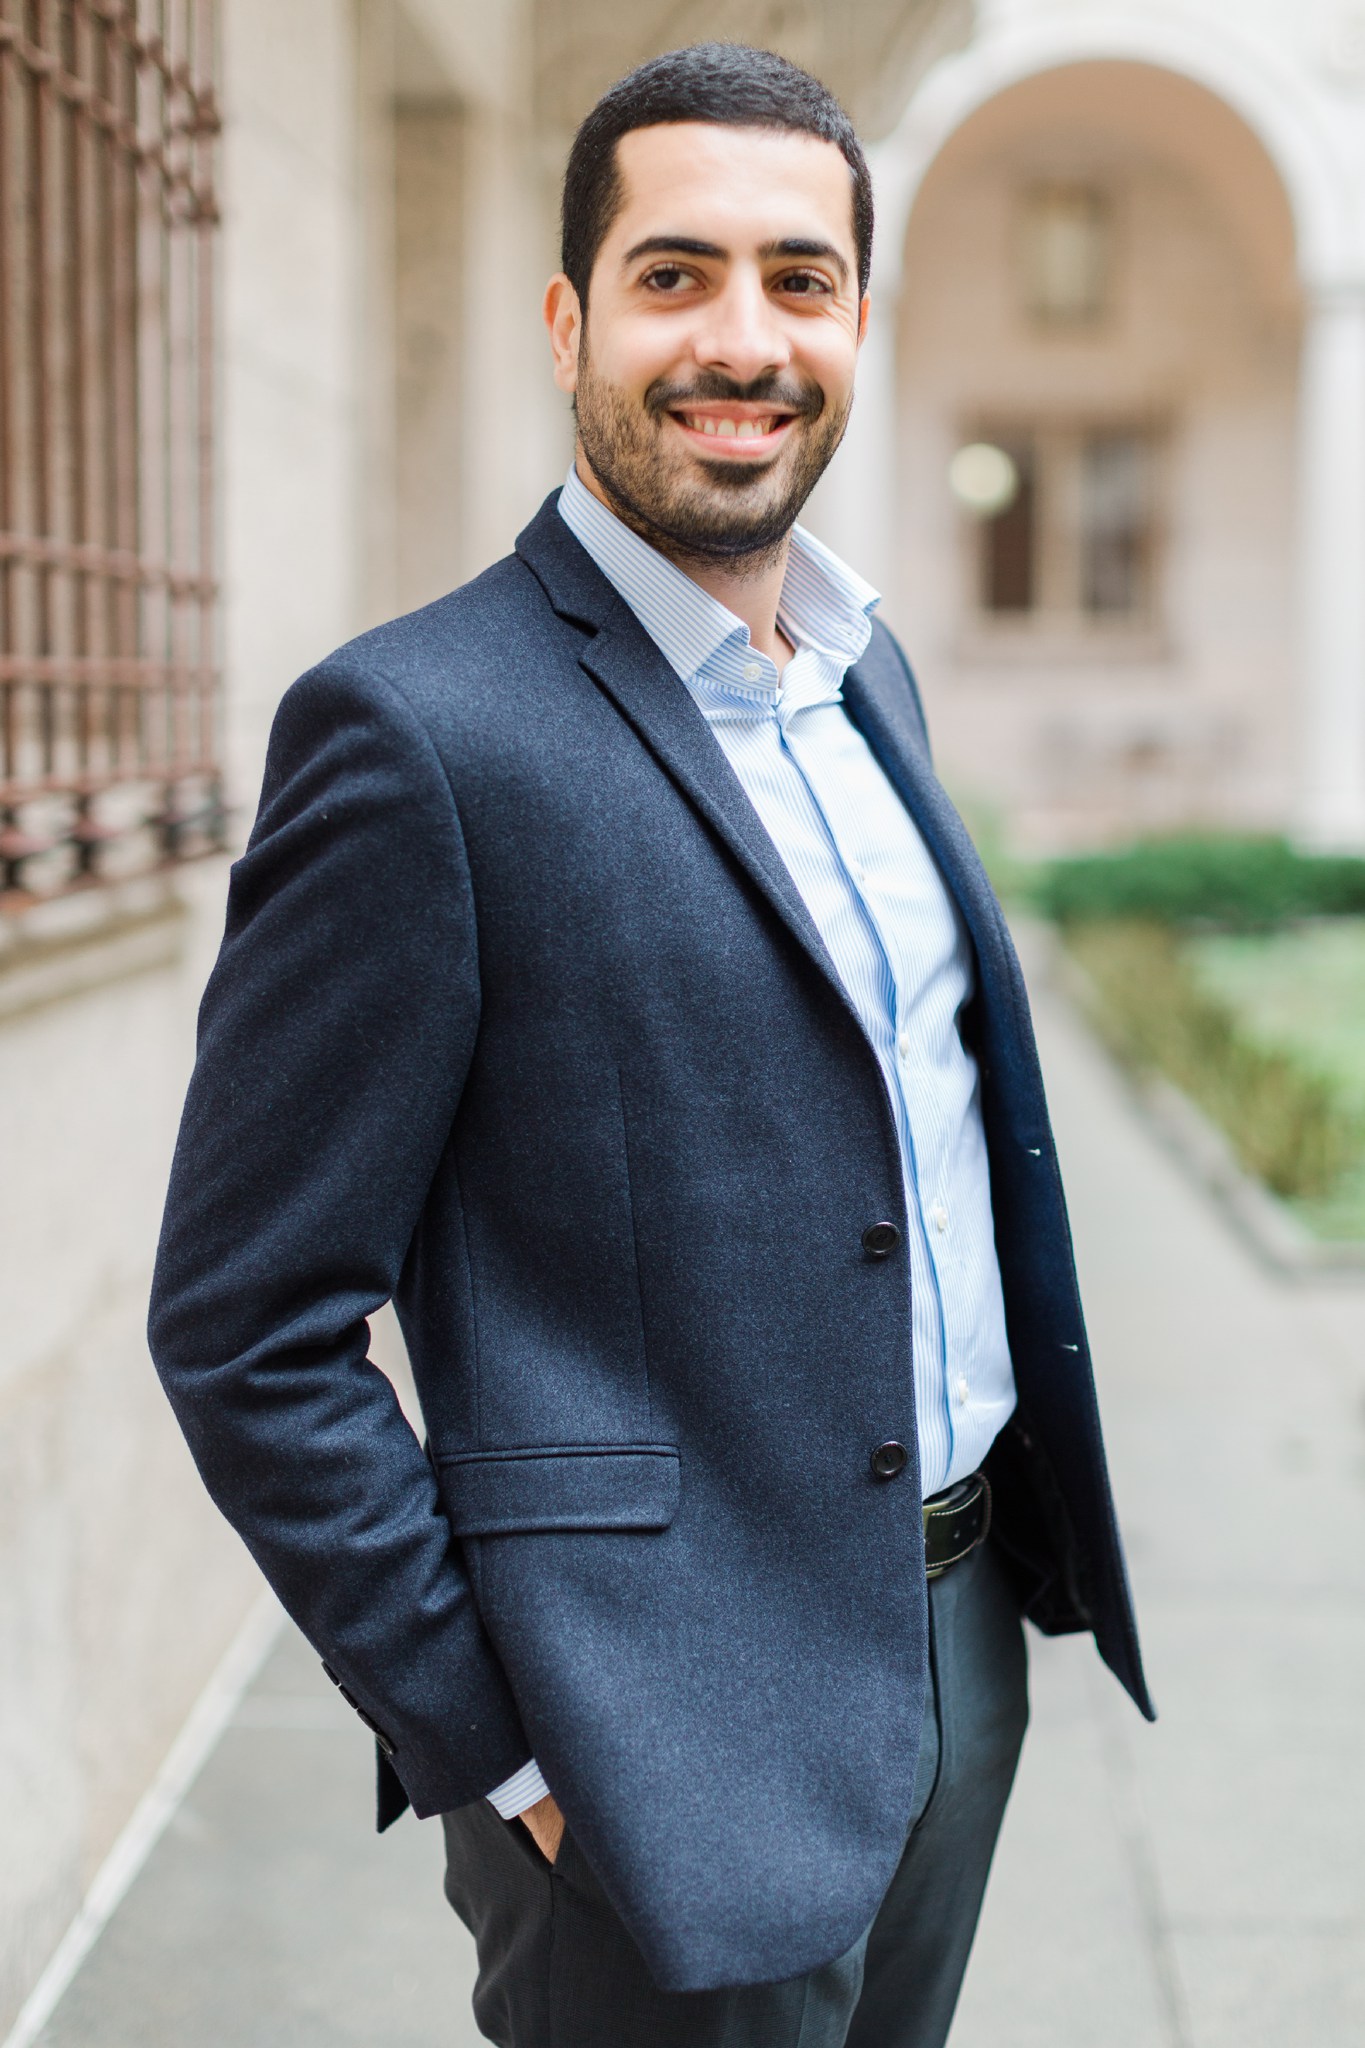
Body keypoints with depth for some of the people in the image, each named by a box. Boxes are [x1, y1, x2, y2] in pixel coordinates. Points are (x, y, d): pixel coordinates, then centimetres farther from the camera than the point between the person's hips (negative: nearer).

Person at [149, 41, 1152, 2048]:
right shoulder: (416, 732, -17)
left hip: (960, 1637, 7)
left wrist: (1016, 1543, 14)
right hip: (677, 1749, -7)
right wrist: (497, 1751, -15)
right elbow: (250, 1333, -16)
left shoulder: (866, 672, 7)